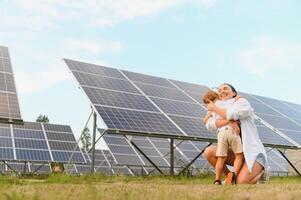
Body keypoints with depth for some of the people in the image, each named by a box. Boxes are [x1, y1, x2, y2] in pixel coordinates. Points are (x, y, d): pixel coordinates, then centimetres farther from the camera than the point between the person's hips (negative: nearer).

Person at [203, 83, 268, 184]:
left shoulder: (242, 102, -7)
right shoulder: (223, 112, 10)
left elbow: (232, 115, -28)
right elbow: (210, 124, -12)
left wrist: (214, 108, -10)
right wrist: (229, 120, -29)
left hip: (254, 153, -6)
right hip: (238, 153, 6)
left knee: (241, 183, -29)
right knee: (208, 152, -13)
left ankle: (261, 172, 3)